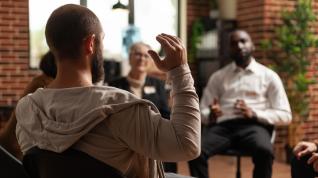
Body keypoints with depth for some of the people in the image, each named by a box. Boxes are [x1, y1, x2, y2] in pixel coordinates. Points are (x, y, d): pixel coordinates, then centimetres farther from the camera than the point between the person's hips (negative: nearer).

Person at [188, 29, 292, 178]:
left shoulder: (269, 76, 13)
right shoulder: (217, 77, 18)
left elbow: (285, 115, 7)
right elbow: (202, 112, 16)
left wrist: (254, 114, -10)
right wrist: (211, 115, -9)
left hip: (254, 126, -2)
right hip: (223, 126, 2)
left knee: (264, 151, -37)